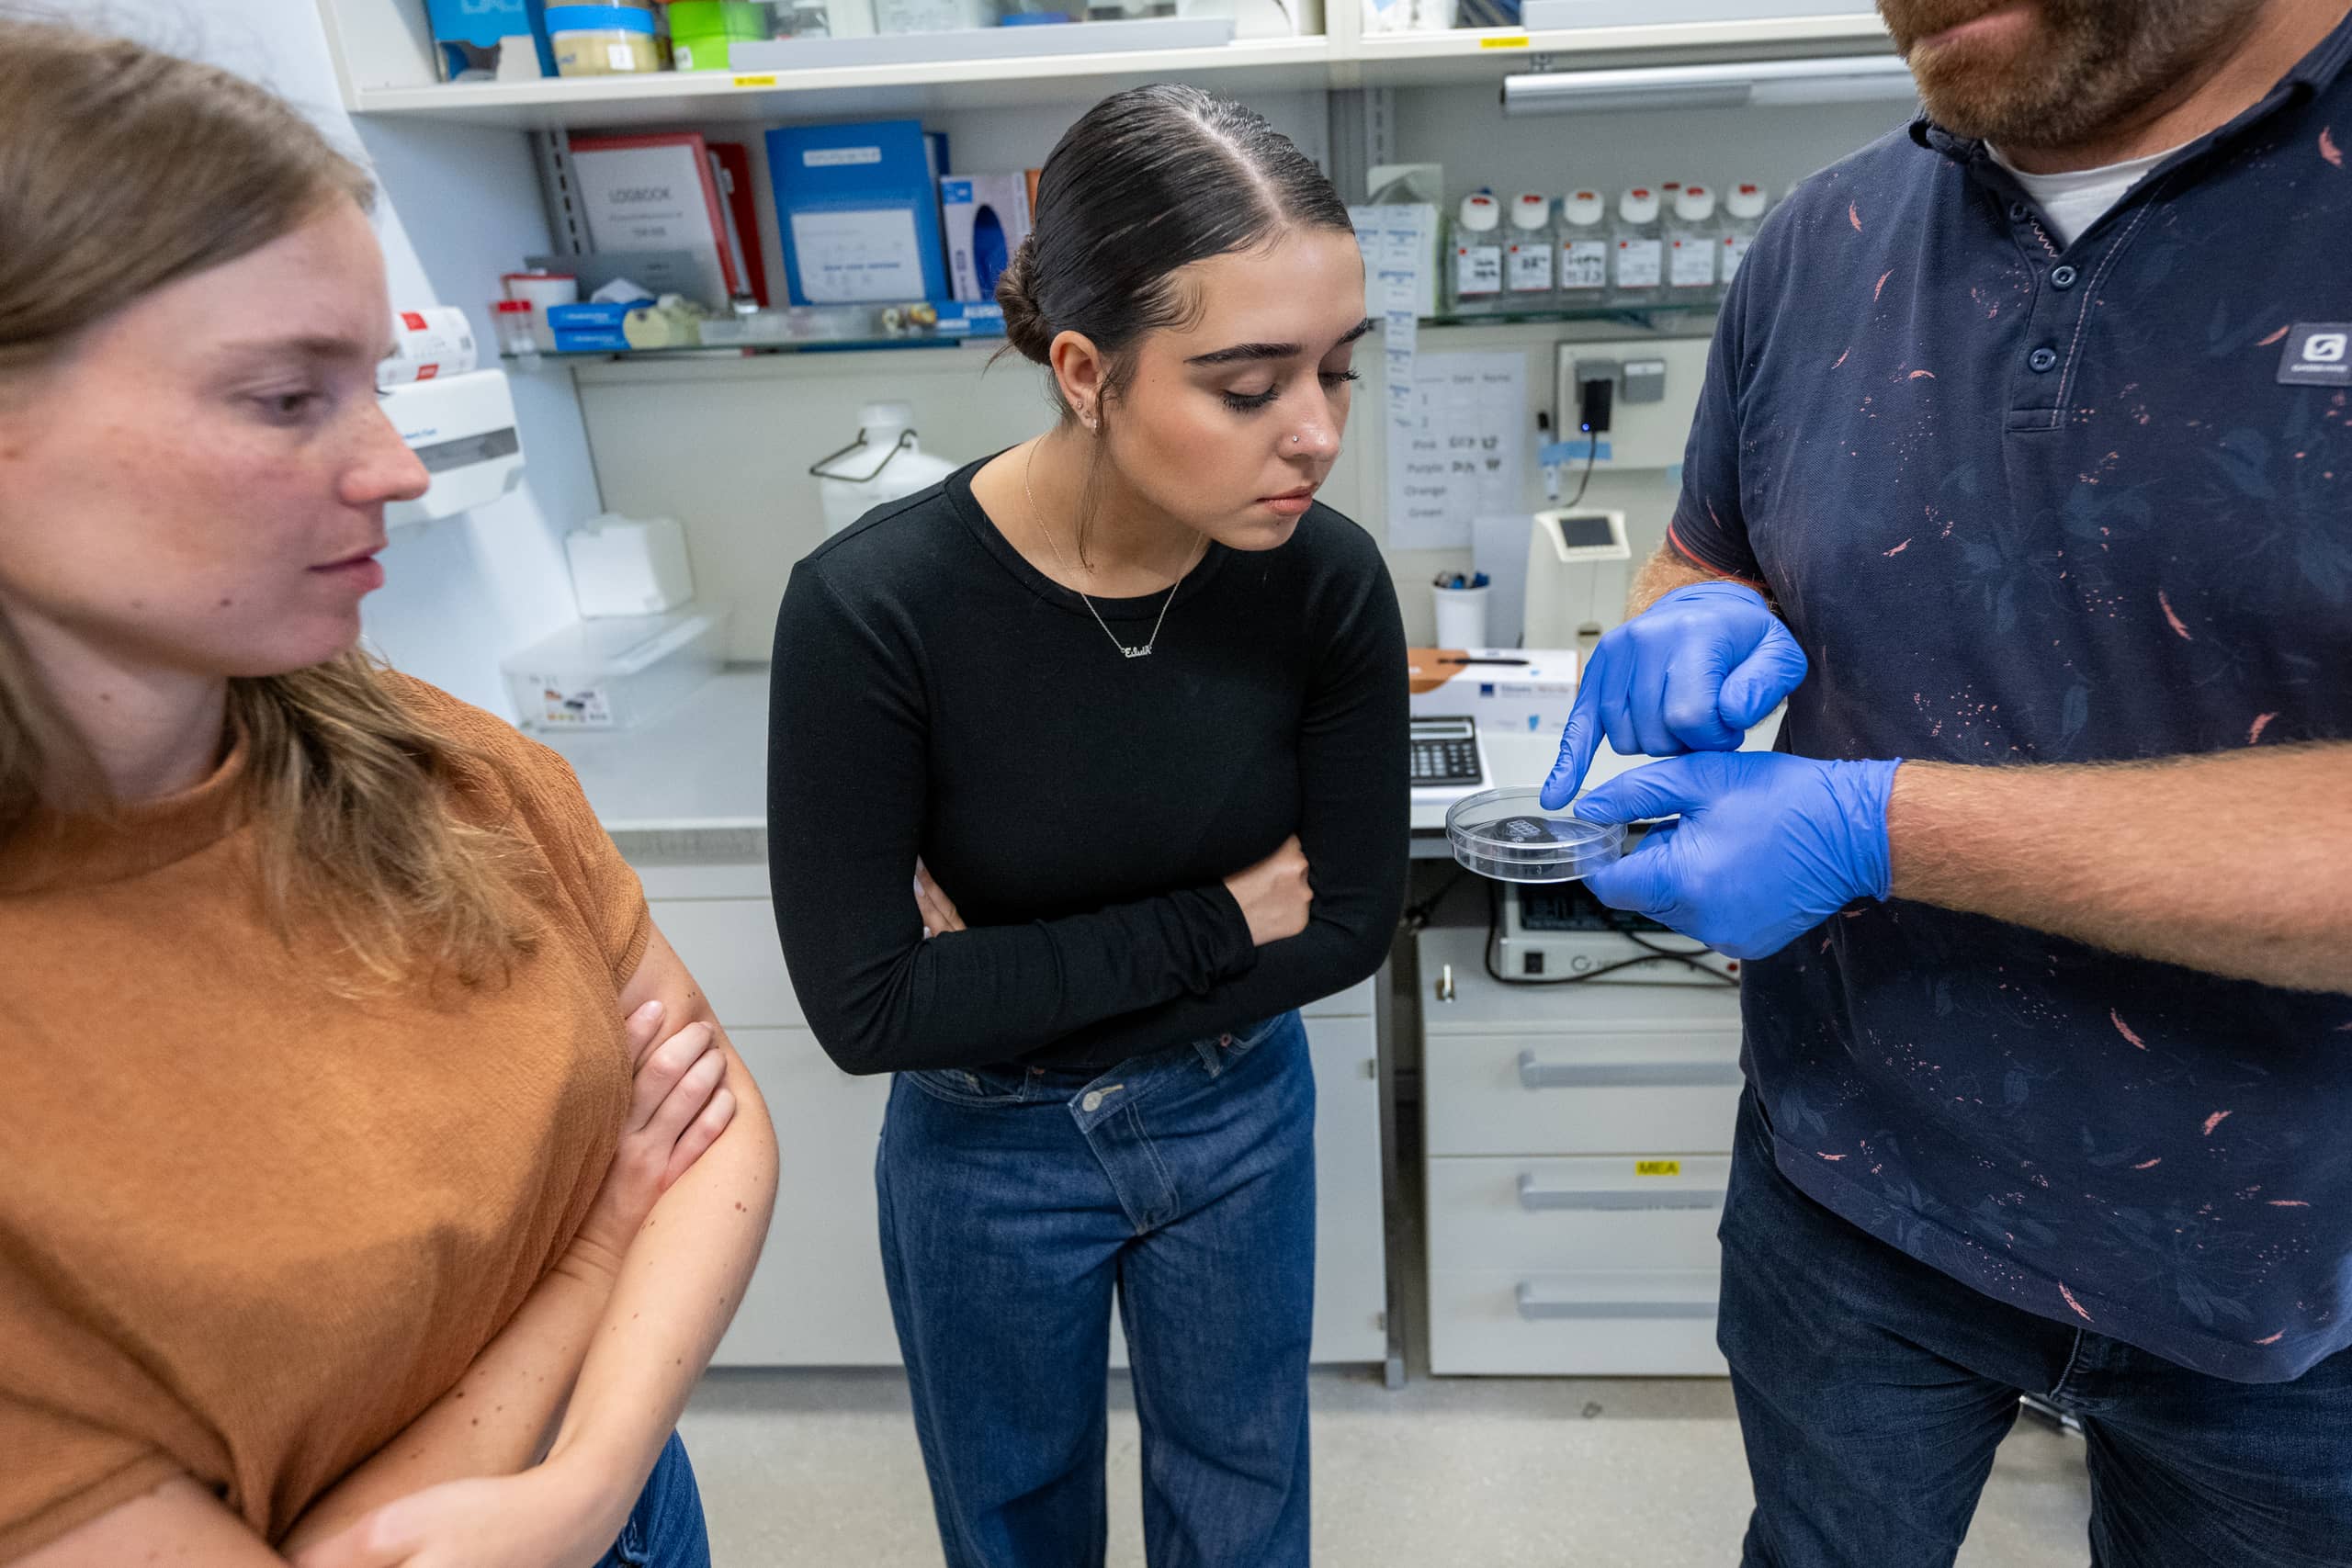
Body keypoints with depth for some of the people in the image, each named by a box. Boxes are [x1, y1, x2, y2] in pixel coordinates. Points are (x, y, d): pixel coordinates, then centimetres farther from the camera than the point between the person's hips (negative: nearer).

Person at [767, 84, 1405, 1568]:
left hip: (1238, 1120, 2)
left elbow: (1353, 922, -13)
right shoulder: (874, 606, -29)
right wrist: (1215, 921, -22)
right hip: (985, 1153, -1)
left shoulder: (1327, 576, -21)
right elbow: (865, 1004, -24)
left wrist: (1015, 983, -19)